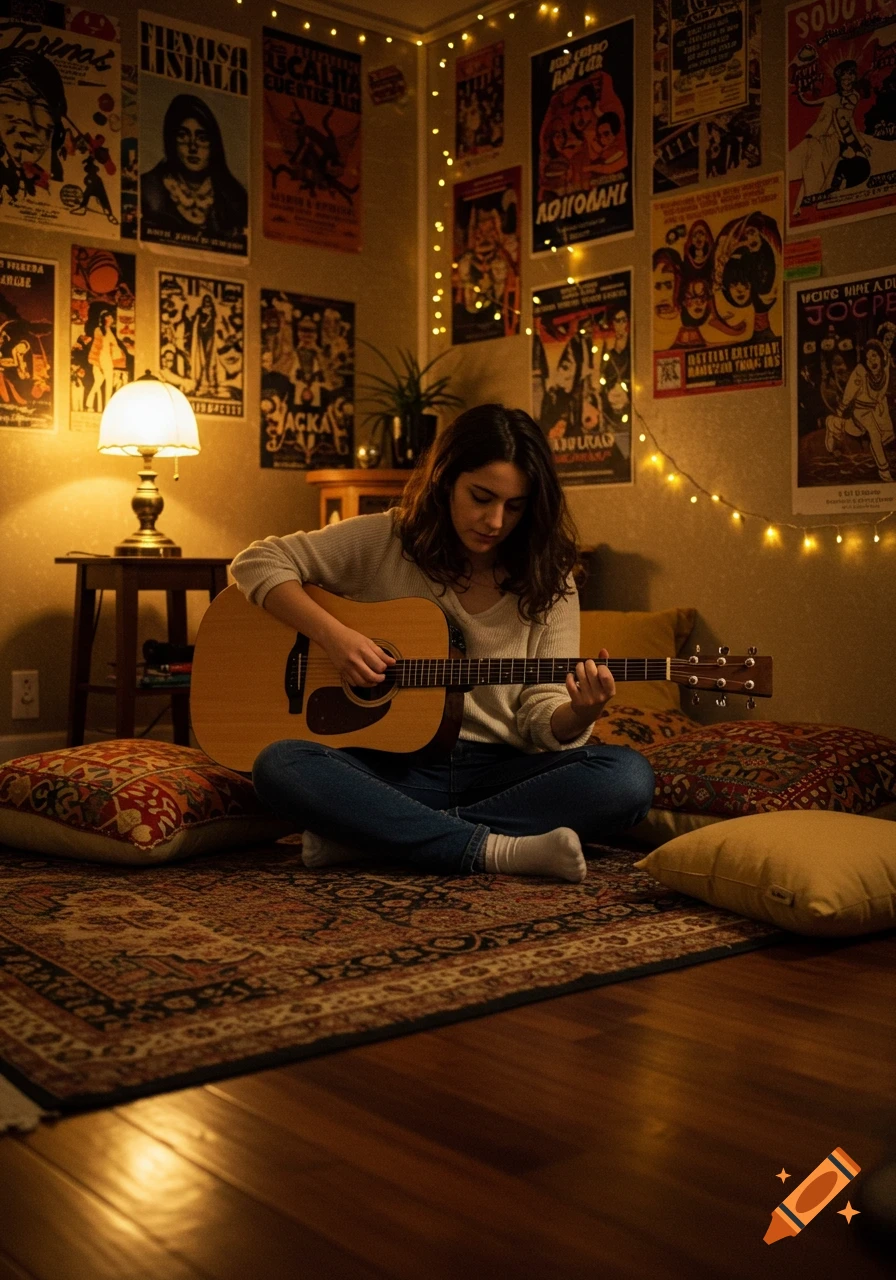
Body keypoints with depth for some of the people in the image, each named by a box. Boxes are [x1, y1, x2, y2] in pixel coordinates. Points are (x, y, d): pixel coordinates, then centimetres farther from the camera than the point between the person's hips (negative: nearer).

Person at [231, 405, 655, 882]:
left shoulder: (547, 584, 3)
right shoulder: (385, 540, 1)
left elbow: (540, 720, 0)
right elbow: (258, 562, 0)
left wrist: (579, 715, -24)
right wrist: (331, 634, -15)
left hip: (500, 772, 2)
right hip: (394, 768, -1)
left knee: (628, 778, -27)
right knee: (280, 765, -30)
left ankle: (371, 835, -26)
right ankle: (498, 850, -30)